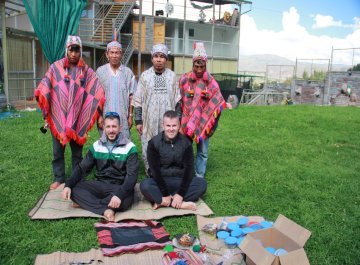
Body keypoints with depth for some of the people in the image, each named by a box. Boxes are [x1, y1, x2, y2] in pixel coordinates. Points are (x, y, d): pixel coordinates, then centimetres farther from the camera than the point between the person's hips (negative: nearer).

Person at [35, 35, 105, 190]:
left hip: (78, 119, 0)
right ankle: (58, 178, 25)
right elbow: (43, 91, -1)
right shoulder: (55, 67, 1)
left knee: (77, 151, 11)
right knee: (58, 151, 10)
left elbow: (98, 94, -1)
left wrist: (99, 115, -4)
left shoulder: (87, 71, 2)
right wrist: (46, 113, -4)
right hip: (57, 118, 0)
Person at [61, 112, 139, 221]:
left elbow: (132, 175, -16)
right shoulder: (96, 146, 4)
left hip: (119, 187, -3)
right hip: (100, 184, 4)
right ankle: (105, 210, -29)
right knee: (73, 189, -20)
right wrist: (68, 185, -15)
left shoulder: (130, 148, -9)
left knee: (125, 200, -37)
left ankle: (85, 202, -18)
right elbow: (82, 168, 3)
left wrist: (120, 194, -33)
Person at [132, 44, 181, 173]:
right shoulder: (145, 76, 1)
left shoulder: (172, 76, 4)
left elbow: (177, 100, 8)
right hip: (149, 121, 0)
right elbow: (138, 100, 2)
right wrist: (138, 121, -2)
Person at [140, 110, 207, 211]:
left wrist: (181, 194, -19)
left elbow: (189, 169, -9)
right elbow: (155, 170, -14)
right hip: (160, 182, -2)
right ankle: (181, 204, -29)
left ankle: (162, 202, -26)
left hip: (180, 182, 2)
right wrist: (165, 194, -20)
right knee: (145, 185, -32)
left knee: (202, 183, -23)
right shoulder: (154, 143, -9)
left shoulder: (186, 142, -4)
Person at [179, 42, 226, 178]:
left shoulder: (211, 82, -3)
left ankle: (199, 177, 25)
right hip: (186, 120, 0)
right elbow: (178, 99, 1)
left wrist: (225, 104, -21)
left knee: (203, 152, 9)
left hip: (203, 121, 1)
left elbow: (217, 101, -2)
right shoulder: (184, 79, -4)